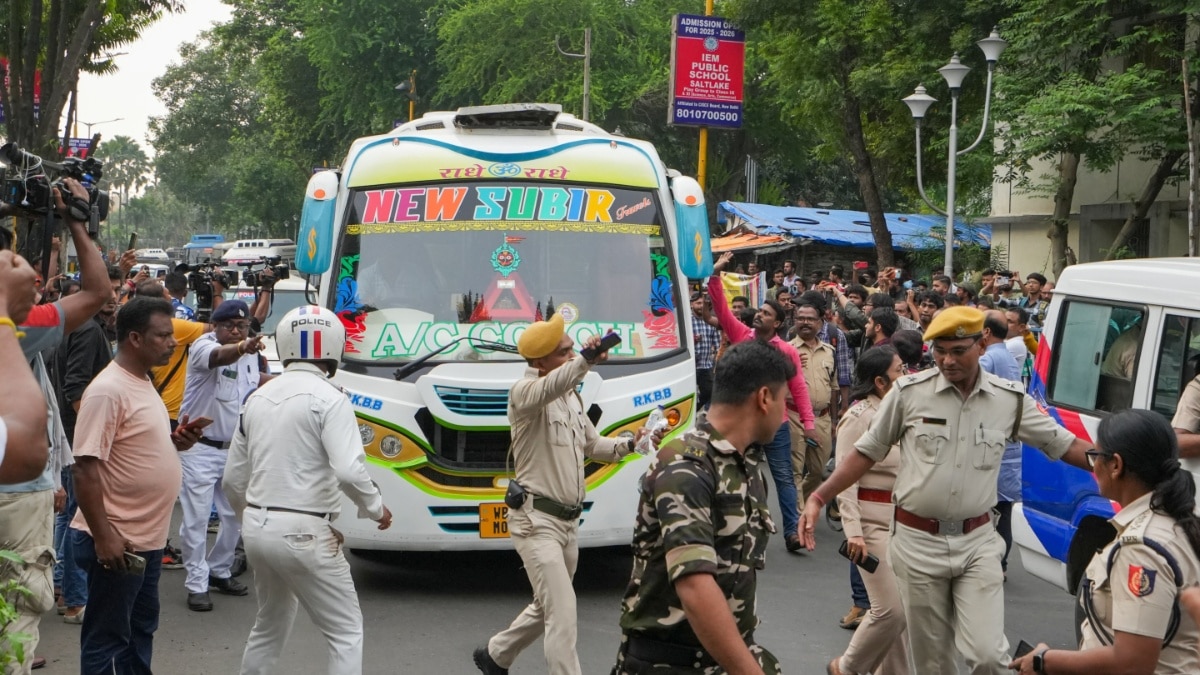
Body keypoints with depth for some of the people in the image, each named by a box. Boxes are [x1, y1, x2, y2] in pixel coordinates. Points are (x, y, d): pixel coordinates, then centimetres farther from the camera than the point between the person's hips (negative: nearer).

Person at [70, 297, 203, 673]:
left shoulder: (142, 383, 10)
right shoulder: (107, 390, -20)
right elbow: (86, 469, -23)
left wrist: (174, 442, 3)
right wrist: (103, 537, -25)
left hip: (148, 537, 10)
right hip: (117, 542, -10)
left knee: (141, 630, 20)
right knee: (108, 641, 2)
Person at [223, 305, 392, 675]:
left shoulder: (258, 397, 9)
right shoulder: (328, 397, -12)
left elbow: (233, 479, 13)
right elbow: (349, 471, -23)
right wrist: (376, 508, -5)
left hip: (256, 527, 7)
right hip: (302, 533, -7)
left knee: (270, 626, 26)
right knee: (347, 633, 5)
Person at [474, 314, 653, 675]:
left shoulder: (571, 397, 12)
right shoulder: (524, 392, -16)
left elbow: (592, 445, 22)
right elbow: (547, 389, -41)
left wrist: (629, 444, 3)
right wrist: (585, 361, -59)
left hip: (569, 521, 9)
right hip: (536, 520, -9)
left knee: (548, 608, 21)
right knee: (562, 613, -14)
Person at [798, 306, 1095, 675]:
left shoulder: (1011, 399, -1)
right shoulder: (909, 391, -6)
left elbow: (1064, 444, 7)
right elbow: (867, 452, 2)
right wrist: (819, 498, -4)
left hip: (977, 542, 1)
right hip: (918, 541, 0)